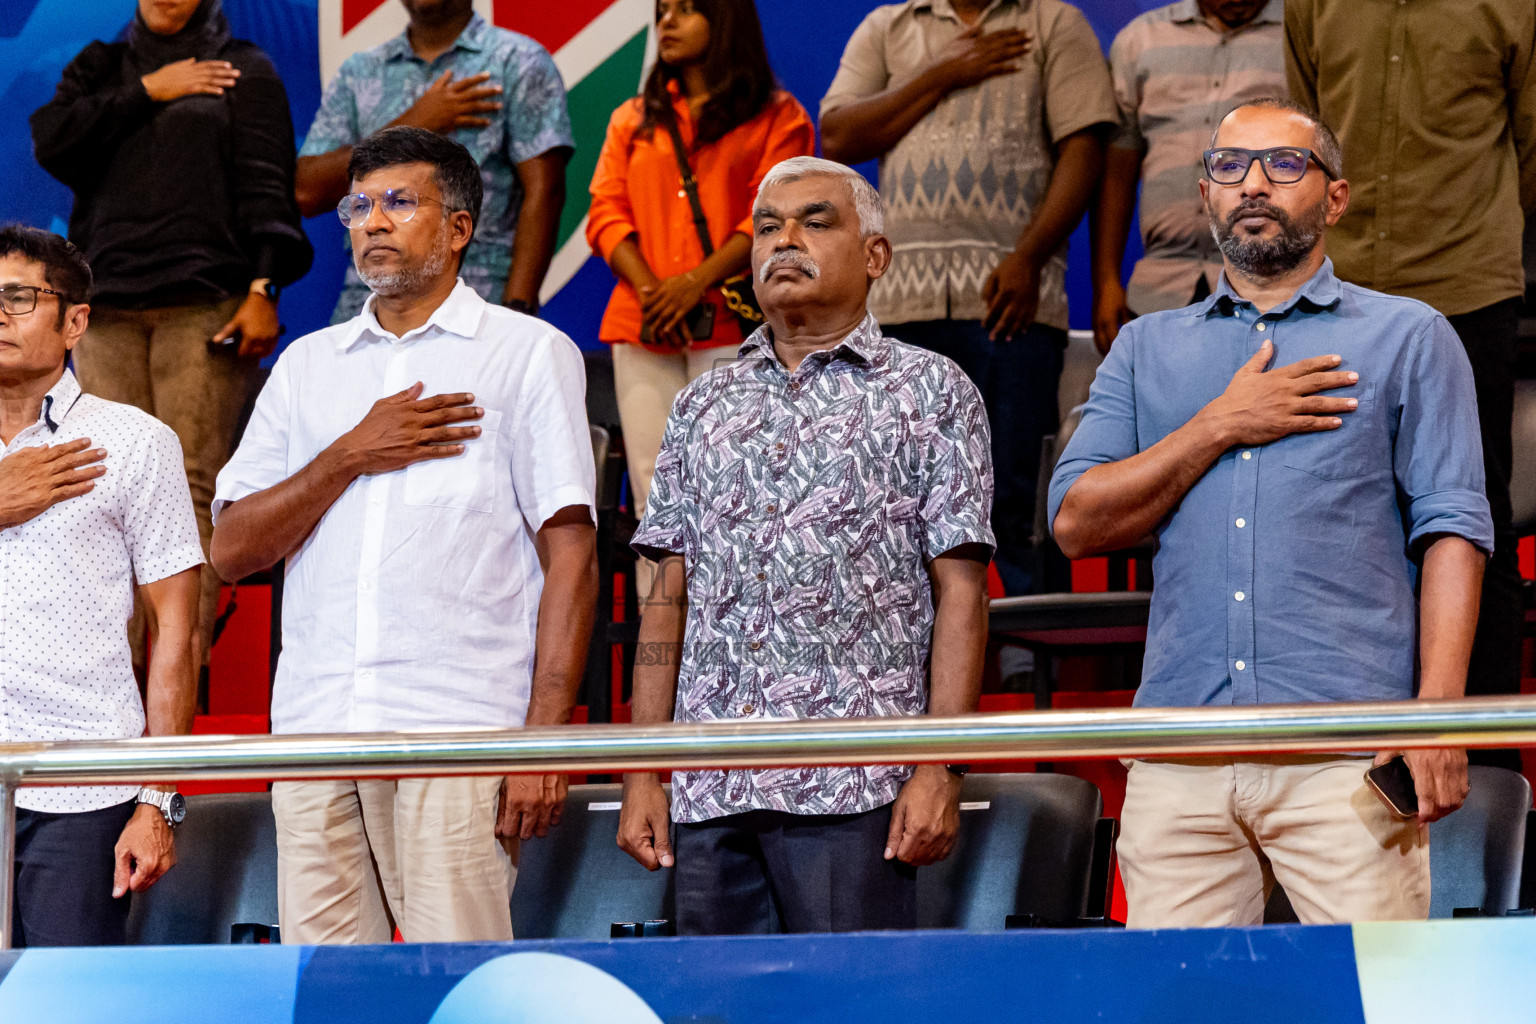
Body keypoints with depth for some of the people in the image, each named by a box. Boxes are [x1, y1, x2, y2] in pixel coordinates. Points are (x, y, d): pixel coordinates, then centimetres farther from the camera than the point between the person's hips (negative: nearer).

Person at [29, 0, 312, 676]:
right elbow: (52, 142, 4)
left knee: (192, 487, -12)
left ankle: (185, 671, -16)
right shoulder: (103, 68, 22)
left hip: (205, 305, -3)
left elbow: (266, 188, 3)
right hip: (108, 305, 3)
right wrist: (146, 94, 0)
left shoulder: (244, 73, 12)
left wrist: (263, 290, -9)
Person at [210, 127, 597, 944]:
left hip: (458, 728, -4)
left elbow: (569, 554, 0)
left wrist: (544, 740, -10)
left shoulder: (529, 354, 7)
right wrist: (351, 456, -2)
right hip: (314, 724, 4)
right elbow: (232, 550, 12)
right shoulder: (307, 365, 19)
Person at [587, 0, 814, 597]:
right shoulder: (633, 121, 21)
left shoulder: (777, 118, 8)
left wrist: (696, 283, -14)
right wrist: (649, 289, -7)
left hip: (733, 325, -4)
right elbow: (606, 212, 10)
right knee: (655, 497, 0)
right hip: (641, 326, 4)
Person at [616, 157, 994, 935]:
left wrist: (941, 768, -10)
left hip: (854, 788, -4)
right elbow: (668, 600, 16)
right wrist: (642, 774, 8)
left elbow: (960, 594, 0)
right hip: (708, 791, 4)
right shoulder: (703, 406, 18)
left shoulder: (930, 392, 7)